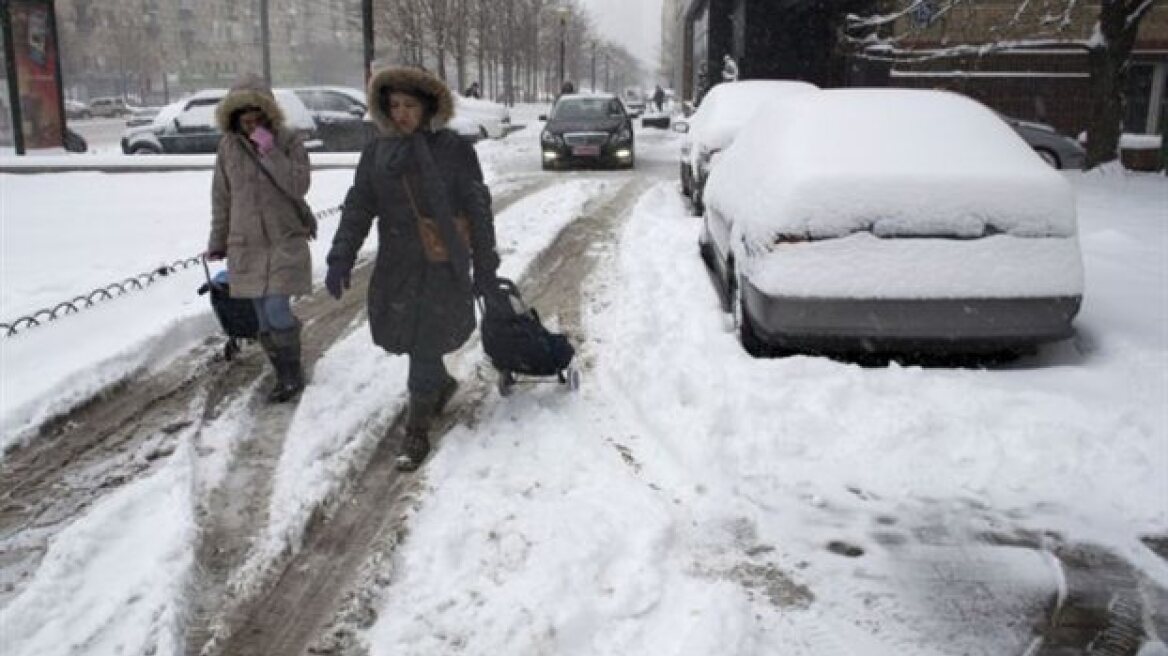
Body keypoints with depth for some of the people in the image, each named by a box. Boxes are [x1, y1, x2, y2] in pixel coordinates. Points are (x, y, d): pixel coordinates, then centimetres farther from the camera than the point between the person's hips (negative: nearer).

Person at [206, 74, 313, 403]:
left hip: (285, 241, -3)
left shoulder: (287, 140, -5)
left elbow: (299, 186, -15)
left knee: (277, 311, -12)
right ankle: (286, 377, 21)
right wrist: (218, 242, 13)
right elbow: (221, 198, 9)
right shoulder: (228, 145, 3)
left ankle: (293, 374, 8)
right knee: (264, 319, 7)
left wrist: (270, 151, -22)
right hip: (246, 244, 3)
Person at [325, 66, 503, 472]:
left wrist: (486, 271, -6)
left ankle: (417, 434, 11)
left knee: (426, 344, -4)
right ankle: (442, 383, 43)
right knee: (397, 334, 12)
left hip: (444, 264, -5)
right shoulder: (376, 154, 6)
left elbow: (479, 214, -4)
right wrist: (341, 257, -10)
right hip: (397, 263, 5)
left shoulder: (455, 151, -6)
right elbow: (358, 208, 4)